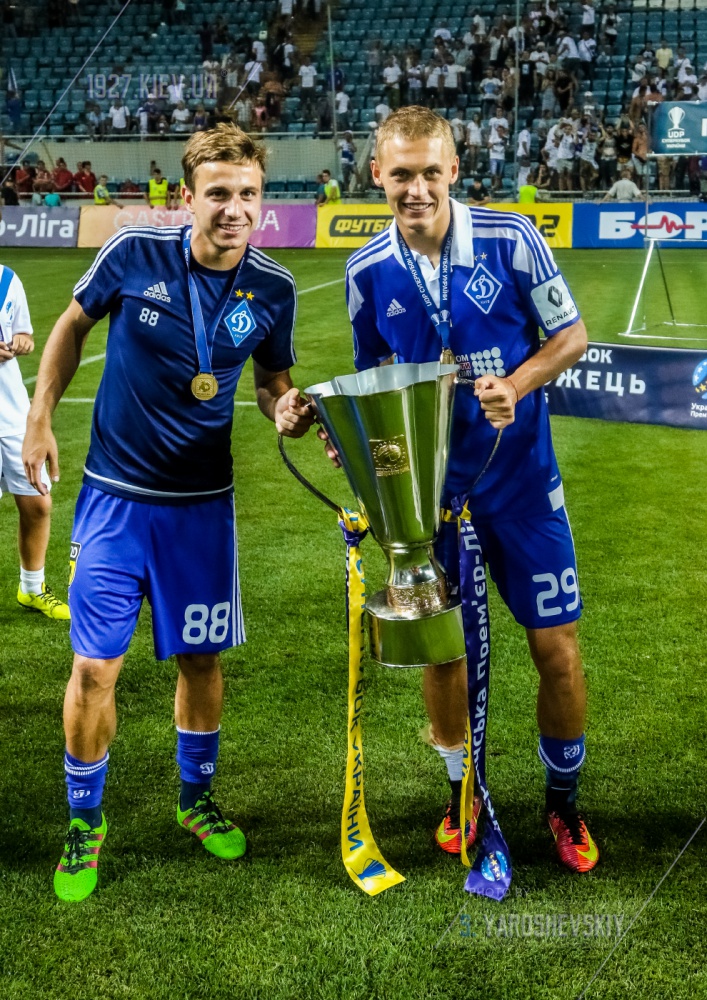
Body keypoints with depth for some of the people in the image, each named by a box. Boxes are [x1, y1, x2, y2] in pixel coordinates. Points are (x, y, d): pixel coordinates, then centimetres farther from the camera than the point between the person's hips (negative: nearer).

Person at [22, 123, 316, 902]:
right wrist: (40, 417, 3)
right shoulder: (135, 252, -13)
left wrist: (286, 410, -13)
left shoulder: (273, 289, -7)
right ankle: (84, 820, 21)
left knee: (201, 659, 11)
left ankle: (196, 797, 36)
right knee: (95, 665, -1)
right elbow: (72, 325, 5)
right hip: (115, 494, -2)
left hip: (203, 502, 2)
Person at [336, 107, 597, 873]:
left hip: (520, 479, -1)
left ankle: (564, 800, 26)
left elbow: (570, 334, -2)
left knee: (556, 648, 2)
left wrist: (514, 386, -19)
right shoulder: (368, 271, -4)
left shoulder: (512, 240, -12)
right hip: (427, 486, 2)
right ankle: (465, 794, 33)